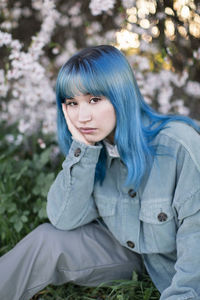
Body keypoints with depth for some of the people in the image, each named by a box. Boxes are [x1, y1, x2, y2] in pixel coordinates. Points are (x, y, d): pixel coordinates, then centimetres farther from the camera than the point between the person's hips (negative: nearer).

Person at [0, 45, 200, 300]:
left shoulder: (179, 145, -27)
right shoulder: (92, 146, -9)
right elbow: (64, 220, -16)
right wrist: (82, 148, -23)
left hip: (178, 263, -4)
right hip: (125, 248, 5)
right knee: (47, 240, -12)